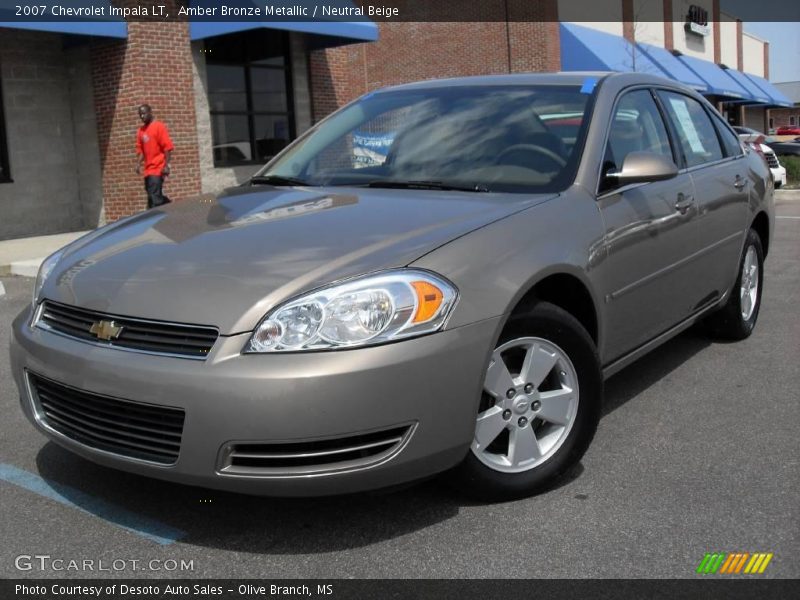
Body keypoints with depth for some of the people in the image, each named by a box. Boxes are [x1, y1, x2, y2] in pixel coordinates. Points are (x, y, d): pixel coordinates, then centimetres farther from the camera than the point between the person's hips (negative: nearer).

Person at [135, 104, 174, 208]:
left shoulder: (159, 126, -6)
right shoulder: (141, 131, 14)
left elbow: (167, 147, -11)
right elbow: (140, 150, 17)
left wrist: (166, 166, -18)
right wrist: (138, 164, 2)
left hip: (158, 168, -8)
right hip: (148, 170, 8)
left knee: (154, 196, -13)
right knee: (154, 196, 12)